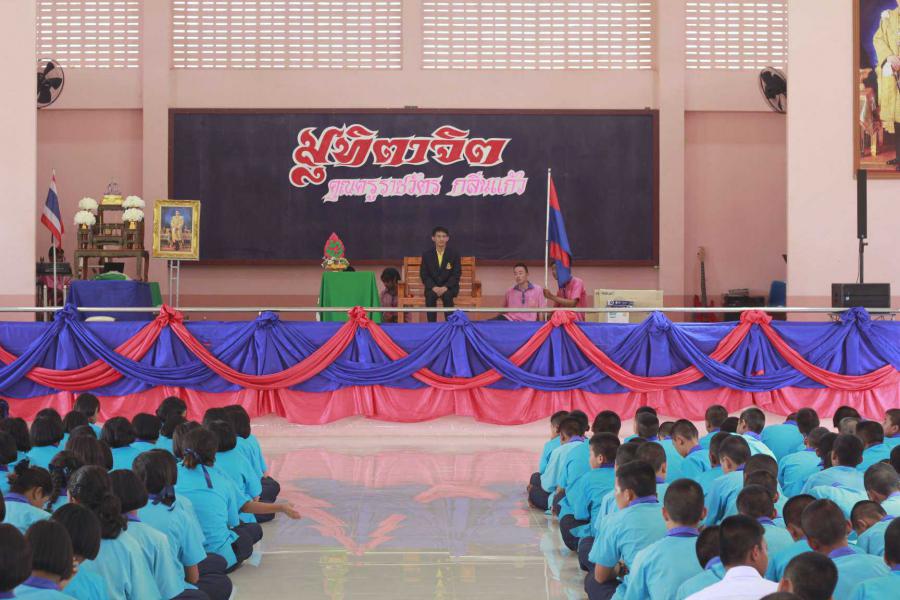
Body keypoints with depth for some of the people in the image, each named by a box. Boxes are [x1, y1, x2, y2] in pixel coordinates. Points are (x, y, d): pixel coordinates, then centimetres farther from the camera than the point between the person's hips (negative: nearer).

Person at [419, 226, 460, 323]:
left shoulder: (454, 255, 0)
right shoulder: (426, 255, 3)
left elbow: (456, 275, -3)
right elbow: (424, 275, 1)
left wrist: (445, 287, -20)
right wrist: (434, 287, -17)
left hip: (449, 287, -1)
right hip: (432, 286, 1)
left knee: (447, 295, -34)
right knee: (430, 296, -32)